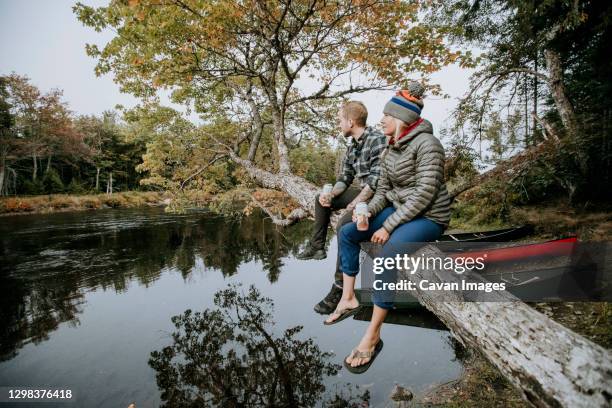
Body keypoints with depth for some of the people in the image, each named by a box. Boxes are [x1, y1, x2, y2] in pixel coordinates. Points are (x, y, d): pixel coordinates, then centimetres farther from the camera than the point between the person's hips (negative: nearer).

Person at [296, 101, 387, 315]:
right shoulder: (352, 147, 10)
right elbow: (345, 178, 12)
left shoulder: (377, 140, -18)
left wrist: (355, 203, -23)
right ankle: (317, 247, 20)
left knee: (344, 224, -32)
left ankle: (340, 287, -22)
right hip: (362, 193, 10)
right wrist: (331, 195, -6)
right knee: (321, 199, 14)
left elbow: (376, 179, -24)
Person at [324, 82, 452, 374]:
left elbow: (424, 194, -24)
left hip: (428, 218, -9)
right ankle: (348, 299, 4)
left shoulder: (426, 144, -17)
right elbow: (383, 188, 10)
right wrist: (368, 211, -10)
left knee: (389, 253, -34)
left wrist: (388, 226, -24)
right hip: (398, 211, 9)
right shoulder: (392, 148, 8)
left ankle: (373, 335, -23)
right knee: (347, 233, 0)